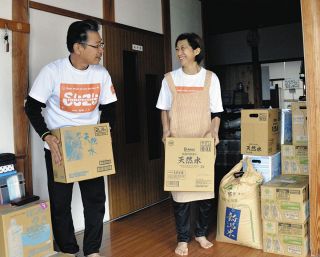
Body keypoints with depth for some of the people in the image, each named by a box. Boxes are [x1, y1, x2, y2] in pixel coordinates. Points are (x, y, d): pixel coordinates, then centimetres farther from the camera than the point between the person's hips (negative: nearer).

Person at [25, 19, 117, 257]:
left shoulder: (101, 74, -4)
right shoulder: (52, 71, -14)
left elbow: (108, 109, 5)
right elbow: (32, 107, -9)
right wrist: (46, 136, -23)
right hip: (58, 147, -2)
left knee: (96, 199, 4)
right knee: (60, 202, 7)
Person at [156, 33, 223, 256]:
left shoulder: (210, 78, 1)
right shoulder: (170, 78, 3)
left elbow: (216, 112, 4)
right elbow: (164, 109, 10)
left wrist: (214, 131, -14)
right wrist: (166, 131, -6)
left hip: (204, 142, 0)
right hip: (178, 142, 0)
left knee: (206, 186, 6)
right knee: (179, 188, 0)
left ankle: (202, 233, 25)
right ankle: (183, 239, 13)